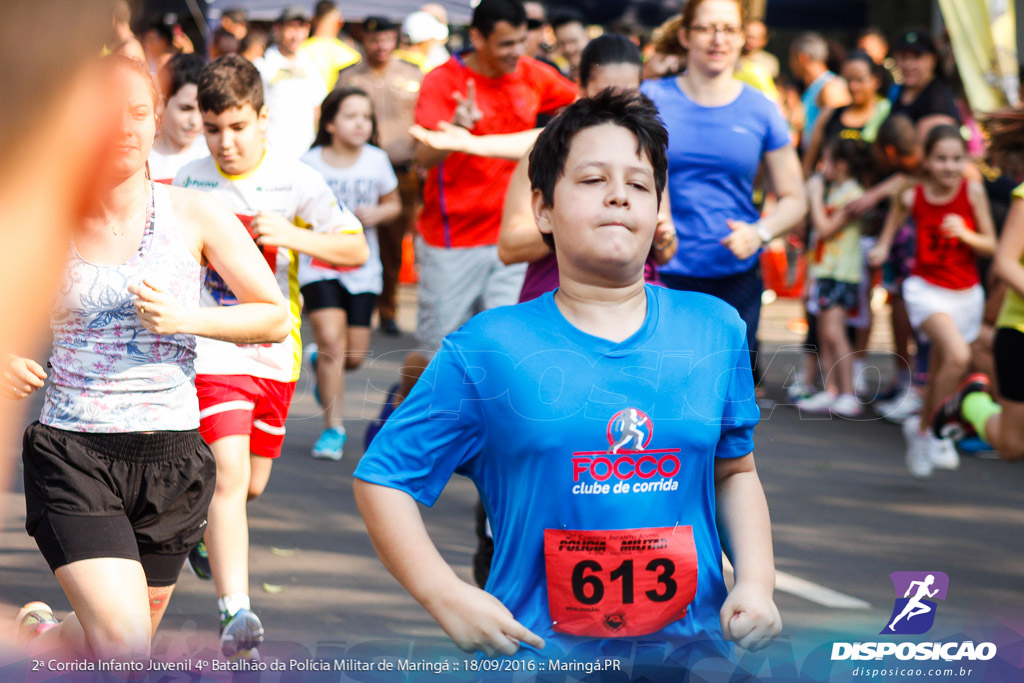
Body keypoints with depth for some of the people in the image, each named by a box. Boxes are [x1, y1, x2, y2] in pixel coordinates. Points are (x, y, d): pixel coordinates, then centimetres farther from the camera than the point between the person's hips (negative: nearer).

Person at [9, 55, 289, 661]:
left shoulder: (195, 217, 0)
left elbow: (276, 317, 4)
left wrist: (185, 319, -12)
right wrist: (5, 361, -10)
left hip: (170, 456, 3)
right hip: (72, 452, -2)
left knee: (127, 642, 15)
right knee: (123, 646, -17)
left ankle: (43, 629, 47)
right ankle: (28, 643, 14)